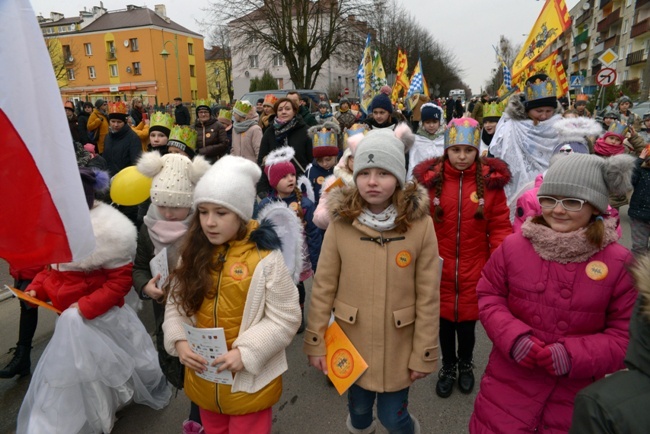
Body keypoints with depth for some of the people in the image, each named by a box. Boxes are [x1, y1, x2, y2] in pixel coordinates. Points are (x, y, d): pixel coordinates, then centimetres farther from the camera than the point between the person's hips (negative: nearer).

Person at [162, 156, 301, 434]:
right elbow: (176, 304, 5)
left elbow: (285, 319, -16)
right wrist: (180, 341, -11)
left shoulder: (265, 257, -19)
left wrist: (245, 352, -23)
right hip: (203, 378, 5)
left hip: (250, 380, -5)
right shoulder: (194, 255, -2)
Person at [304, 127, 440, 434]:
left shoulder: (420, 224, -14)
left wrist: (424, 353, -6)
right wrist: (315, 341, -3)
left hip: (398, 345, -1)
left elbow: (428, 296, -9)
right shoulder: (341, 223, -11)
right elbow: (323, 287, -5)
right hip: (351, 341, 2)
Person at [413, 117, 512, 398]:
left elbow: (500, 226, -3)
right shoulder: (430, 179, -5)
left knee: (467, 320, 14)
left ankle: (465, 365, 45)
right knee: (444, 319, 15)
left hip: (474, 269, 0)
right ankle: (448, 367, 42)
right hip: (439, 268, 0)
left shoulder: (491, 180, -5)